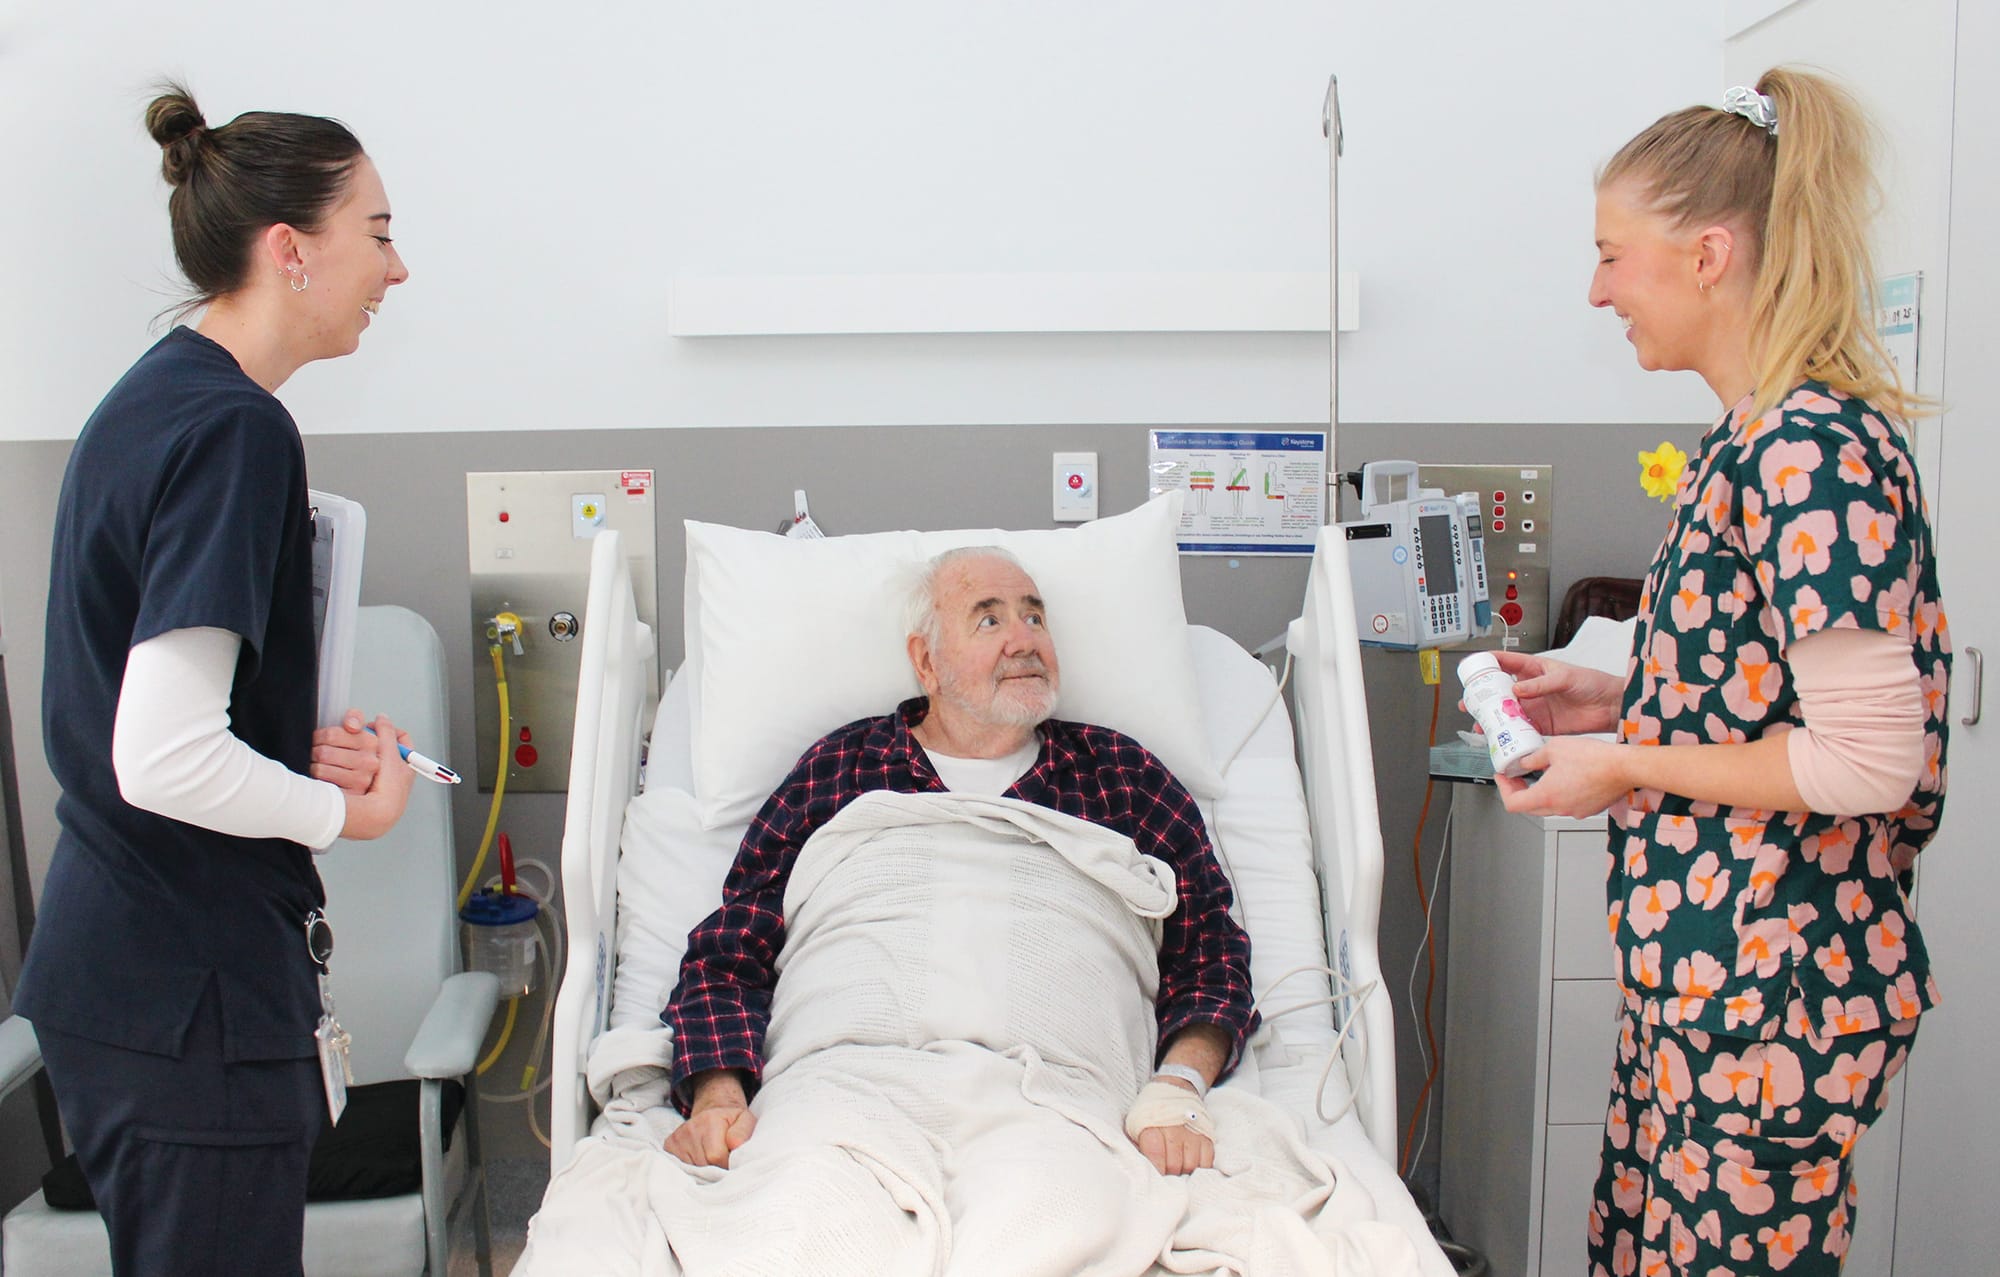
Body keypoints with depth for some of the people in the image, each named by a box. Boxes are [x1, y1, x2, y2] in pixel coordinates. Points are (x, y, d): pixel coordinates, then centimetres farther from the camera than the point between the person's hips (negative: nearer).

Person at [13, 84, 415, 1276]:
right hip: (188, 993, -9)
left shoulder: (153, 394, 9)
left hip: (113, 952, 9)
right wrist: (345, 809, -10)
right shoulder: (237, 429, -20)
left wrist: (301, 744, 3)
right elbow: (164, 761, -26)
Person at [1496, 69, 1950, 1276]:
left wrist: (1627, 766, -15)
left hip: (1776, 981, -10)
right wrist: (1621, 697, 8)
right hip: (1708, 961, 10)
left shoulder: (1811, 448, -21)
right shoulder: (1760, 434, 10)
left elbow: (1866, 759, -23)